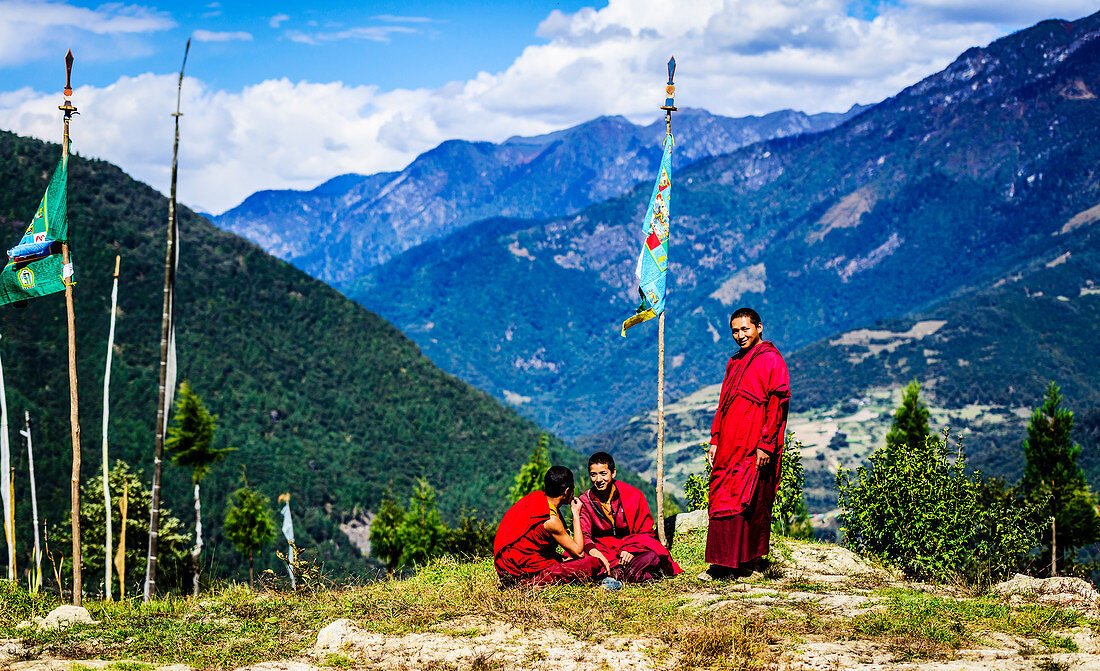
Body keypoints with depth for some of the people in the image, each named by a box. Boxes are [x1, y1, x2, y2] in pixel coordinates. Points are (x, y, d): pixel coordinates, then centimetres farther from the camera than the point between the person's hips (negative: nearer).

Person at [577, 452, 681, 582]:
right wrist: (591, 549, -30)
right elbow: (583, 534, -6)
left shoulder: (634, 495, -2)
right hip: (602, 549, 1)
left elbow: (646, 531, 2)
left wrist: (632, 550, -18)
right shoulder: (585, 501, 1)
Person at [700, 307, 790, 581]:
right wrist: (715, 441, 15)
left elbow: (778, 404, -11)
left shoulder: (771, 360, -5)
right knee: (722, 500, 4)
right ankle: (724, 564, 7)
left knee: (749, 502, -6)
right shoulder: (734, 363, 19)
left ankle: (749, 562, -3)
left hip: (754, 446, -7)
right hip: (729, 445, 7)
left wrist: (766, 445, -17)